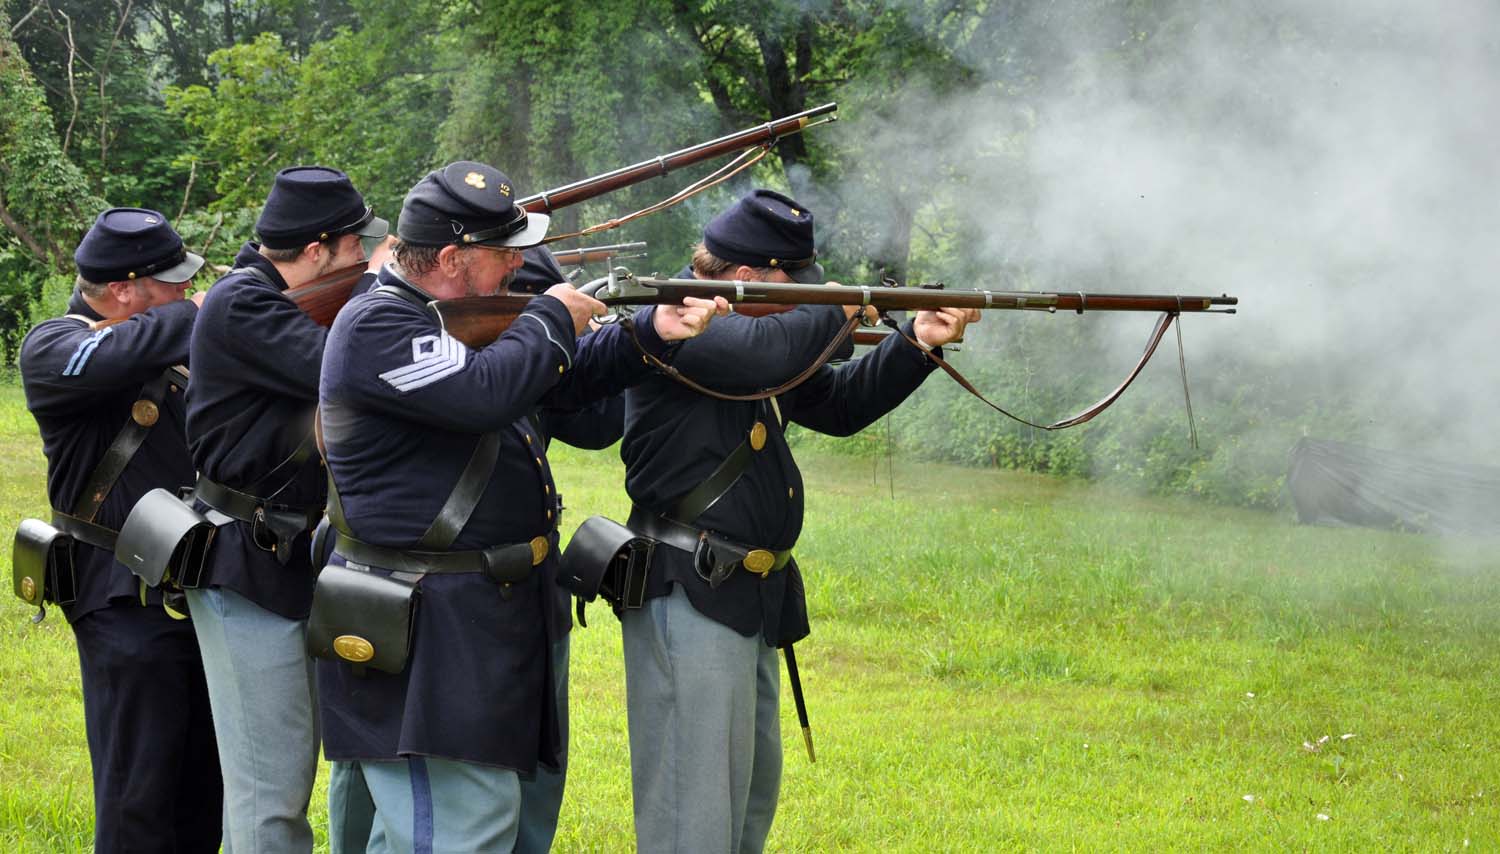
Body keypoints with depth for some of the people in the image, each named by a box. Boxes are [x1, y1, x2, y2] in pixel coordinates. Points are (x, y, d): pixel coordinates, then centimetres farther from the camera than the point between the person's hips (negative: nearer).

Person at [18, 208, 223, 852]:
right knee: (138, 799, -5)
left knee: (204, 786, 15)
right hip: (127, 602, -7)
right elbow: (107, 359, -34)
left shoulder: (166, 339, 11)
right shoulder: (52, 349, -11)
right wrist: (196, 316, -23)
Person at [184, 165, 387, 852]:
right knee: (271, 781, -8)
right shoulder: (240, 306, -17)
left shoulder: (289, 303, 12)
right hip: (248, 568, -10)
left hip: (297, 556, 10)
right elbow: (337, 368, -27)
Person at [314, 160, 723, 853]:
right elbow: (484, 393, -28)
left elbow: (563, 381, 18)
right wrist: (551, 319, -11)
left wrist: (651, 333, 1)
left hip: (484, 620, 10)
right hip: (426, 636, -10)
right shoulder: (374, 327, -16)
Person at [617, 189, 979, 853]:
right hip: (690, 595, -11)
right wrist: (833, 312, -12)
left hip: (748, 599, 11)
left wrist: (917, 344, 7)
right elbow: (768, 352, -33)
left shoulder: (760, 328, 16)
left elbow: (839, 405, 21)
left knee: (753, 787, 20)